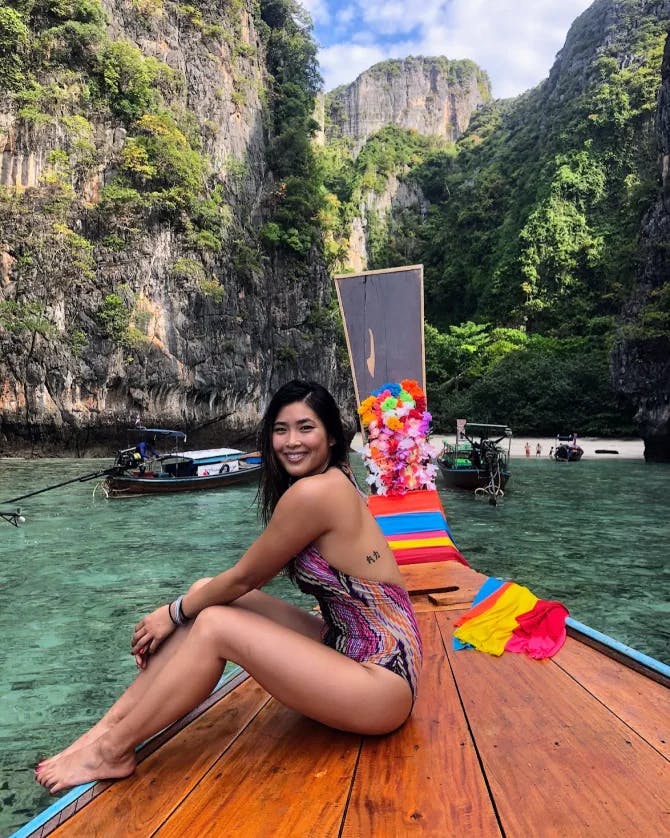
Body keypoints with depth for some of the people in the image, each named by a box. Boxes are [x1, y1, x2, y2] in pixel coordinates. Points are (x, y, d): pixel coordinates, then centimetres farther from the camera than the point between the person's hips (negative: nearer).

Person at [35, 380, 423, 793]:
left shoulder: (314, 491, -22)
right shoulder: (334, 483, 6)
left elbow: (244, 578, -12)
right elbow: (251, 580, 11)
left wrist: (175, 612, 3)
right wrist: (186, 604, 3)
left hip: (382, 684, -9)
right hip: (350, 648, 9)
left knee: (214, 626, -14)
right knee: (208, 598, 0)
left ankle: (112, 751, 6)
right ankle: (112, 725, 10)